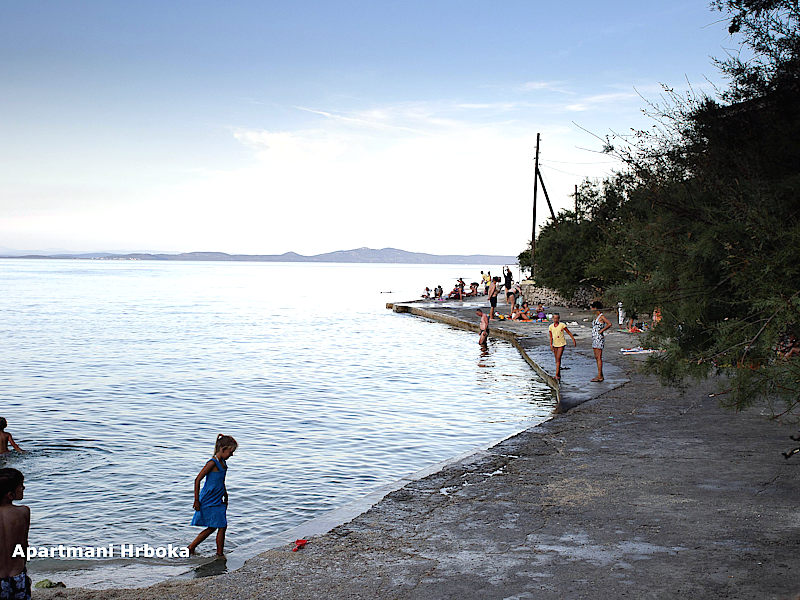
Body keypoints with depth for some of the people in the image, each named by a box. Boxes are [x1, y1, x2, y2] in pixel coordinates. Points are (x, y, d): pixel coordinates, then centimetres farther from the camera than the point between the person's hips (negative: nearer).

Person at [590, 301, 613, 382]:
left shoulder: (601, 316, -11)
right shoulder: (596, 316, 15)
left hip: (599, 338, -10)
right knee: (596, 357, 10)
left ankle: (599, 376, -9)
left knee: (598, 357, -9)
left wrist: (602, 330, -17)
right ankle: (600, 375, 14)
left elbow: (609, 324, -23)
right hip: (594, 338, 10)